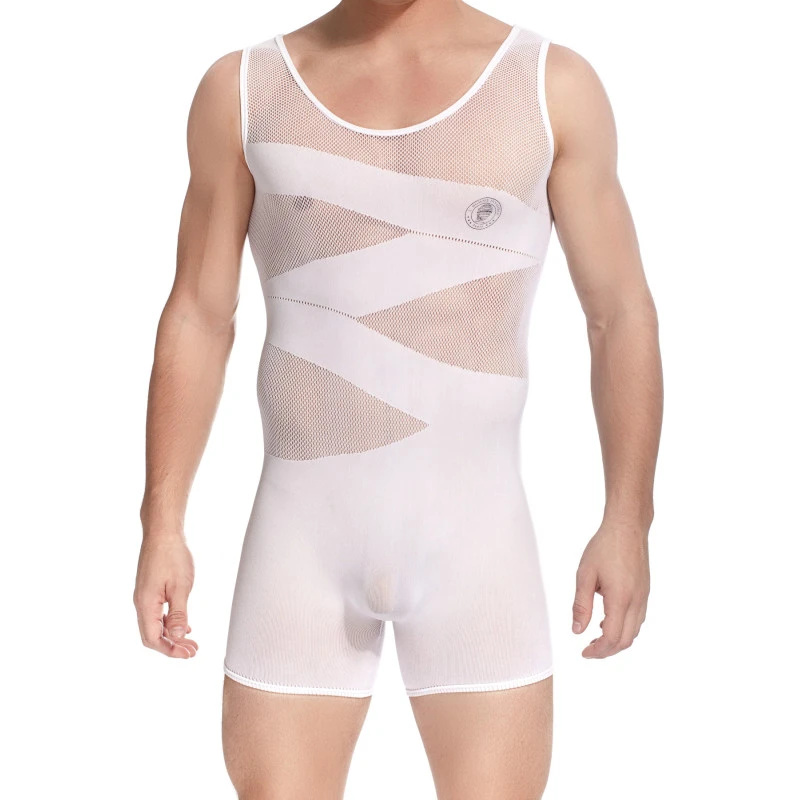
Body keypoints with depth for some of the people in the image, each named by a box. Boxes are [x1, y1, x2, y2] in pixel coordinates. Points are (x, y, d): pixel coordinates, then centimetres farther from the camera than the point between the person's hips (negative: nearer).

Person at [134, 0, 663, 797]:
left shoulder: (551, 84, -1)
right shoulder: (244, 89, 2)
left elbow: (621, 313, 2)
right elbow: (198, 318, 5)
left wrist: (627, 522, -4)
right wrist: (161, 523, 1)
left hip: (471, 531, -1)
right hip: (301, 531, 1)